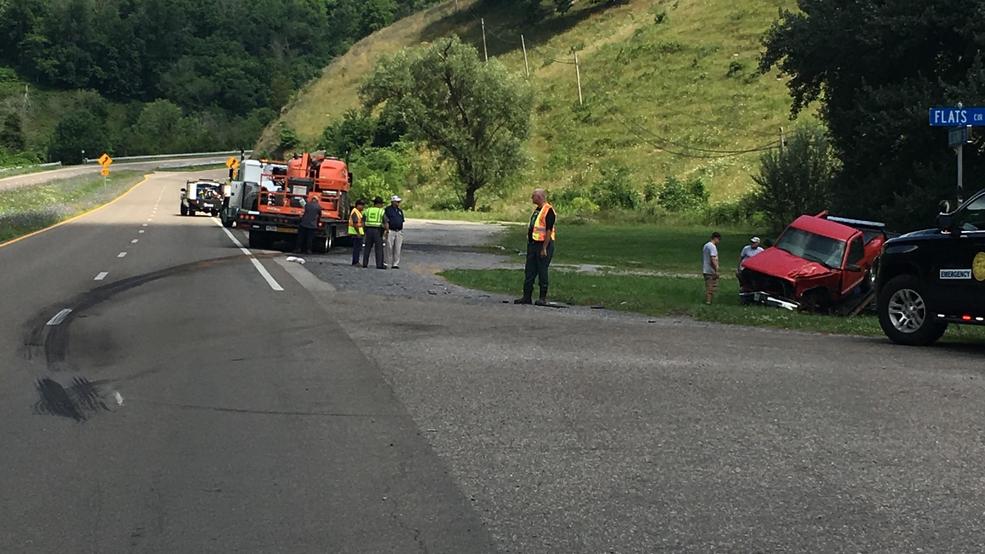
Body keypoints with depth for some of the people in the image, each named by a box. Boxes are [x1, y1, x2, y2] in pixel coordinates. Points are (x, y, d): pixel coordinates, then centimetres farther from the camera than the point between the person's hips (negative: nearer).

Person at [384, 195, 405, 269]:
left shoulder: (400, 211, 16)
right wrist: (387, 231, -15)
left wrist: (402, 233, 14)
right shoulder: (388, 210, -3)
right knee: (389, 248, -3)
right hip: (391, 231, -5)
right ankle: (388, 263, 1)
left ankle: (396, 264, 5)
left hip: (399, 232, 5)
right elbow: (386, 222, -8)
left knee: (397, 249, 2)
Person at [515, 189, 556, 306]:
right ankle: (527, 296, 12)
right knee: (529, 272, 8)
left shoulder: (548, 211, -14)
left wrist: (544, 248, -22)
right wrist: (529, 243, 18)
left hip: (543, 245, -9)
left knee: (542, 272, -2)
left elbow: (549, 231, -19)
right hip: (533, 244, 9)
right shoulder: (536, 209, 15)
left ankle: (543, 298, 6)